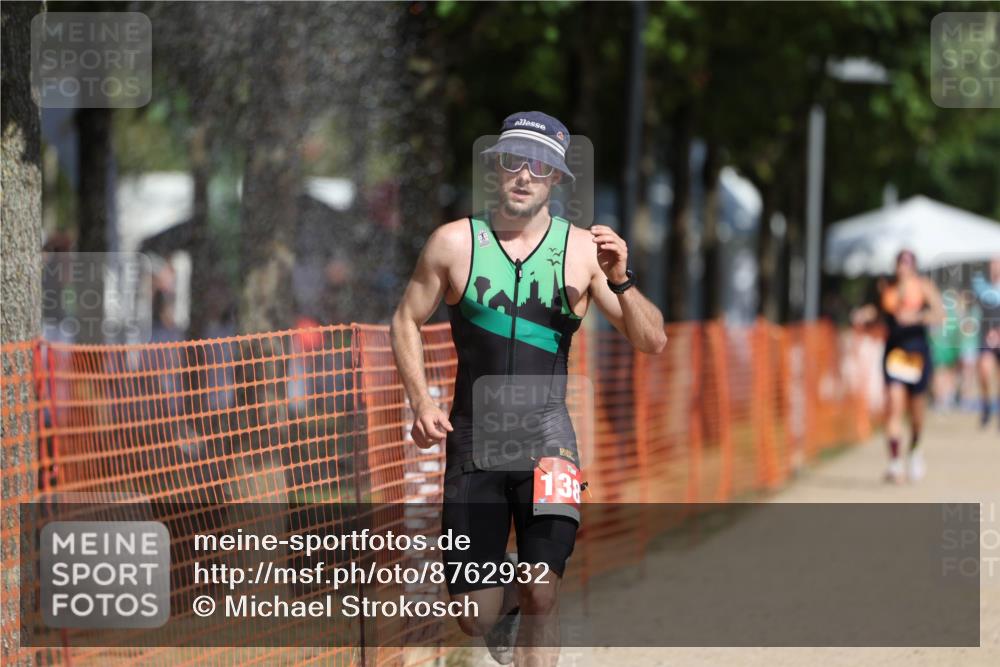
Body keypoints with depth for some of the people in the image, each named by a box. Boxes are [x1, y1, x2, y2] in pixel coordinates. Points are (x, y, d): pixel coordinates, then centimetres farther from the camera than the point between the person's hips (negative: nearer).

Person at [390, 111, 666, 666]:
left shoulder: (583, 250, 0)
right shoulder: (454, 242, 0)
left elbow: (651, 342, -1)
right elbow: (406, 320, 11)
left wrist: (620, 281, -18)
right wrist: (421, 402, -3)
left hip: (546, 437, -1)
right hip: (472, 440, 1)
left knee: (541, 595, -16)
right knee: (475, 616, 2)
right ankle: (508, 605, 39)